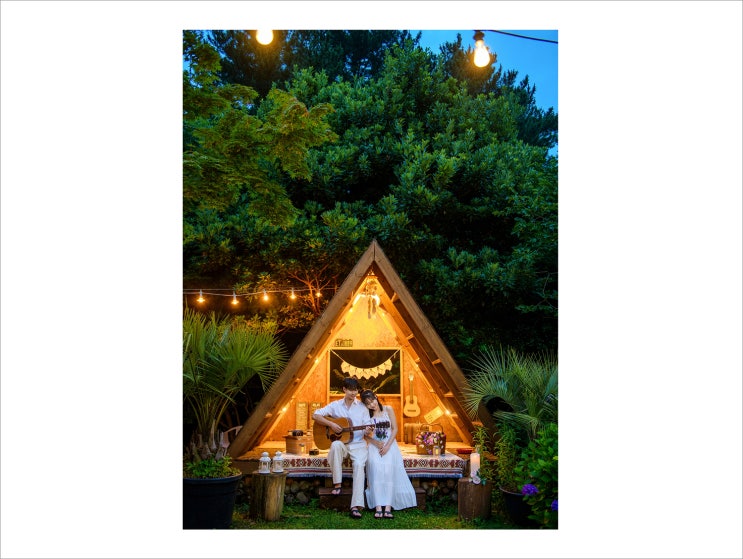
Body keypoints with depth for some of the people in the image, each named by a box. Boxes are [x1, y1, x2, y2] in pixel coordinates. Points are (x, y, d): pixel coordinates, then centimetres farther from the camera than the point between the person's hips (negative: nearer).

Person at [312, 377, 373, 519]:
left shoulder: (362, 407, 6)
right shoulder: (335, 405, 4)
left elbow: (367, 427, 3)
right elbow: (315, 415, -1)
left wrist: (367, 431, -21)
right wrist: (331, 424, -15)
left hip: (358, 444, 0)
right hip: (341, 442, 0)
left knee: (359, 465, -30)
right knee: (335, 445, -37)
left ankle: (356, 506, -36)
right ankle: (337, 484, -24)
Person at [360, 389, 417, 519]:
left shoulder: (388, 409, 5)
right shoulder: (366, 414, 6)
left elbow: (395, 429, 2)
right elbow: (365, 435, 6)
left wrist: (387, 446, -10)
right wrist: (376, 443, -11)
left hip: (390, 445, 0)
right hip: (374, 445, 0)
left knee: (389, 469, -28)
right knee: (375, 468, -29)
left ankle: (388, 508, -33)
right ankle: (378, 508, -33)